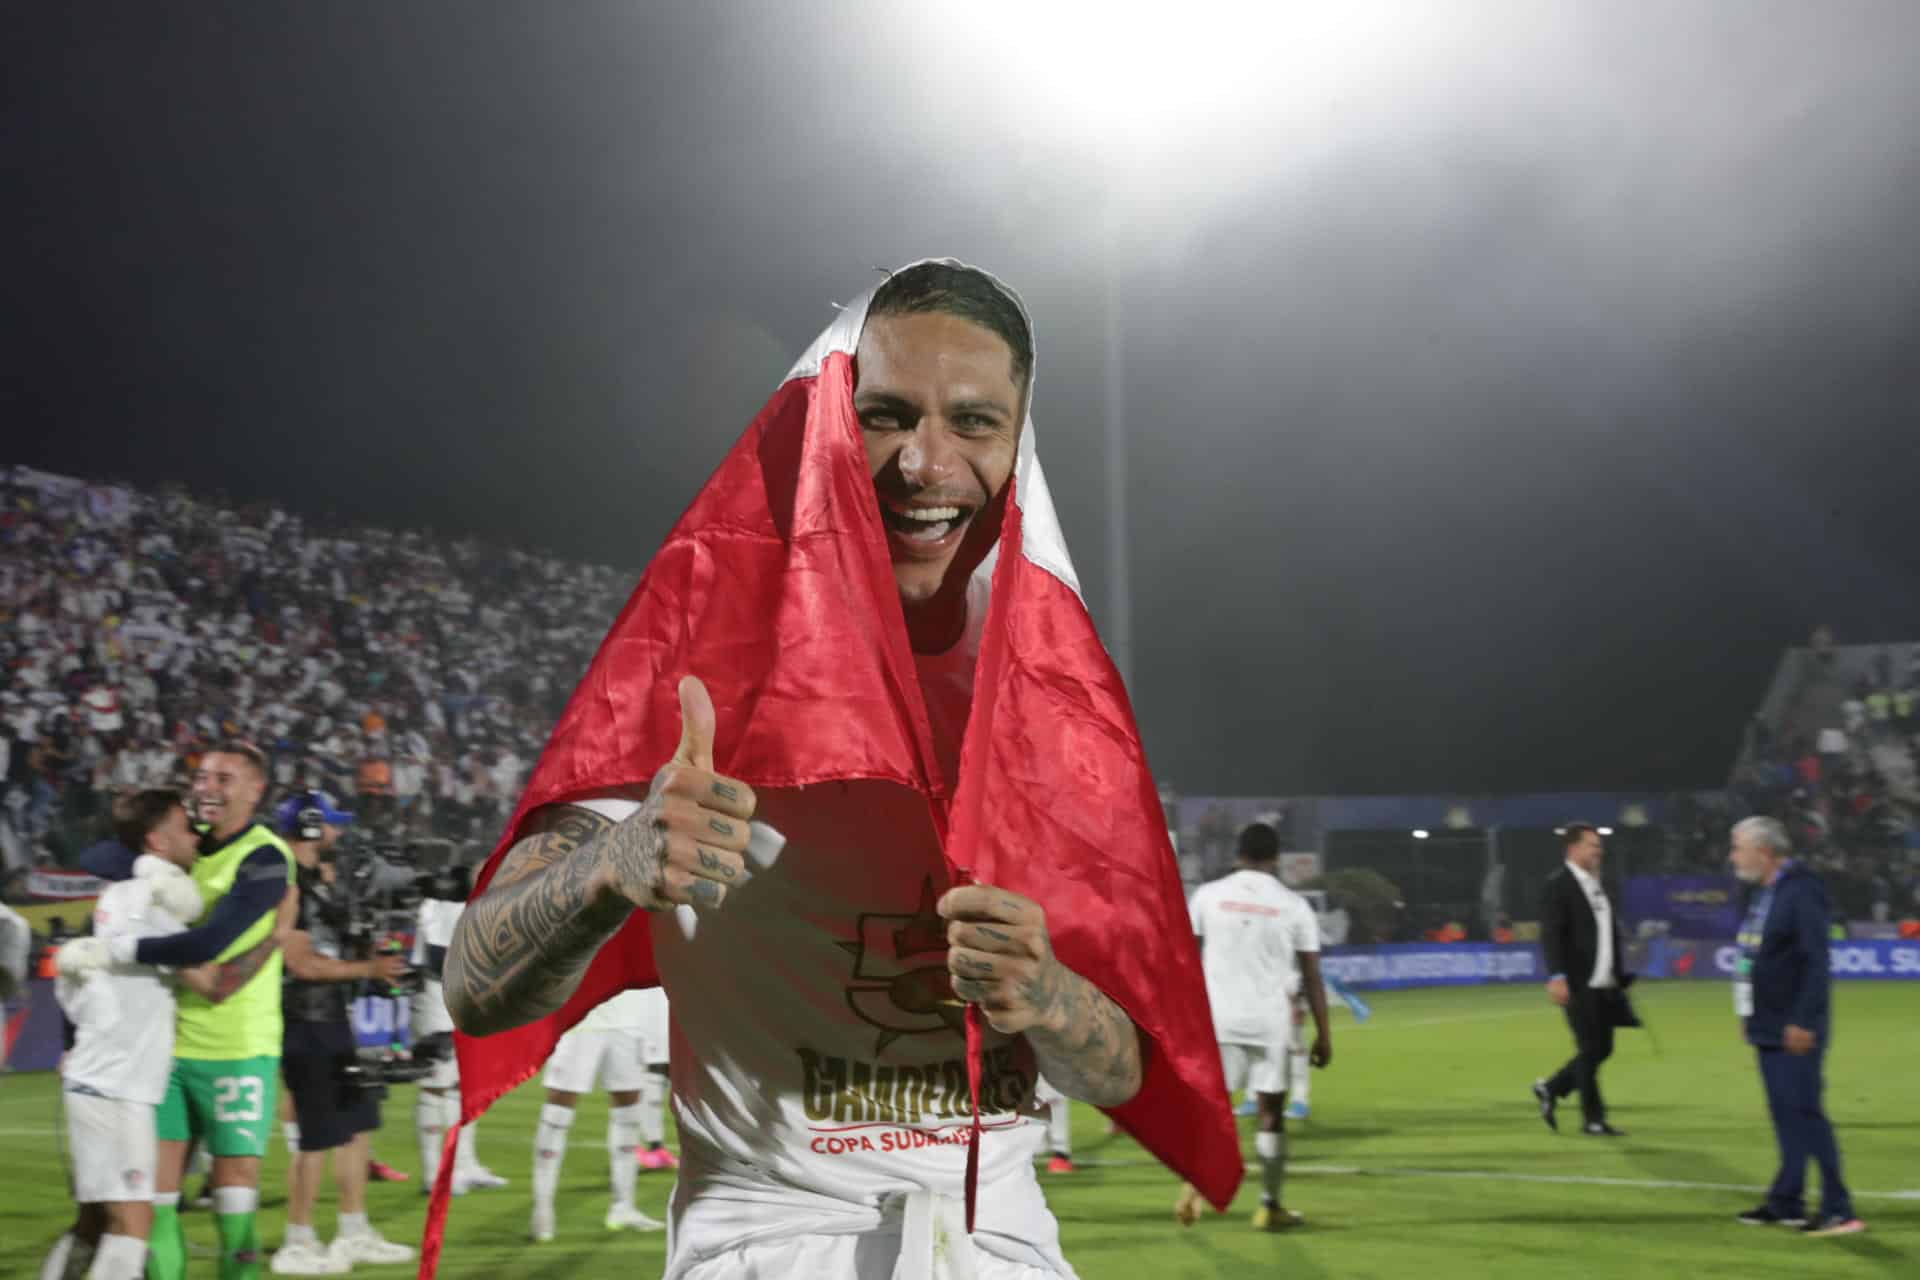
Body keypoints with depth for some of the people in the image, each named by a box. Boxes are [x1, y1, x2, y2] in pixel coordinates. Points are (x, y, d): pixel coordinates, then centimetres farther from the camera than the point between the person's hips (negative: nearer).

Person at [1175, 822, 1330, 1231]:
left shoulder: (1207, 895, 3)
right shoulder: (1293, 905, 1)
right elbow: (1312, 976, 1)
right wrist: (1324, 1034, 7)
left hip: (1217, 1017, 1)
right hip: (1270, 1020, -1)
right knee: (1271, 1111, 10)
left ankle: (1194, 1181, -14)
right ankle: (1270, 1206, 16)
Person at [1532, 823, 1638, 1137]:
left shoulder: (1597, 883, 15)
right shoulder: (1559, 884, -10)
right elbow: (1551, 934, -16)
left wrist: (1620, 973, 16)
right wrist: (1557, 976, -25)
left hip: (1604, 984, 8)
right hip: (1579, 984, -8)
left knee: (1602, 1049, 9)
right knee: (1590, 1051, -3)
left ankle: (1550, 1089, 25)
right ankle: (1593, 1120, 8)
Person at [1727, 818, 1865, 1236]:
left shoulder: (1802, 891, -16)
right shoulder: (1764, 892, 12)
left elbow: (1816, 961, -20)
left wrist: (1804, 1021, -23)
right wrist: (1750, 1013, 17)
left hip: (1795, 1029, -9)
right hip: (1768, 1027, 9)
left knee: (1805, 1112, -7)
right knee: (1785, 1115, 13)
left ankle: (1838, 1211, -2)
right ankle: (1786, 1202, 20)